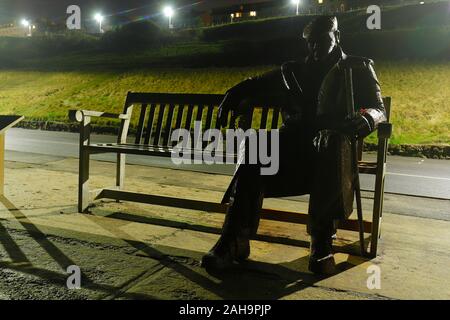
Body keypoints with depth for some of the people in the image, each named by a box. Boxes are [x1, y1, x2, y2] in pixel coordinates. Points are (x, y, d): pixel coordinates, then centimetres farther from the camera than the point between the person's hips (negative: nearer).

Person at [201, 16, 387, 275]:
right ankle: (235, 240, -32)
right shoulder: (293, 71, 27)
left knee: (332, 139, -39)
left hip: (334, 145, -2)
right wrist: (233, 97, 6)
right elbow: (254, 86, 30)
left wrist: (364, 119, -22)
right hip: (295, 143, 2)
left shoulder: (359, 68, 18)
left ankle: (322, 241, -33)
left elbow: (379, 109, 4)